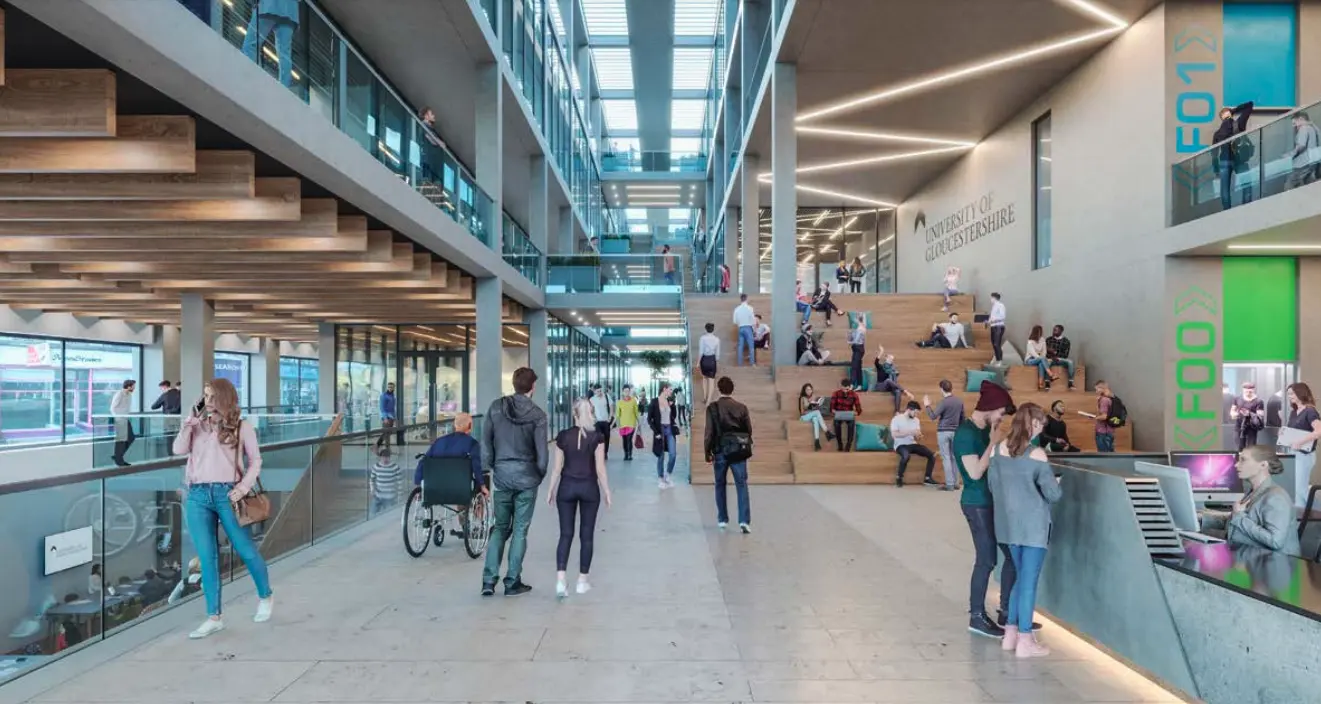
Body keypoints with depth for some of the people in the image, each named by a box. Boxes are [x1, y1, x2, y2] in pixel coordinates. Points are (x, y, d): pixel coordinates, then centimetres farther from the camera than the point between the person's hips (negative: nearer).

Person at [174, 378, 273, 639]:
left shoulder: (241, 427, 4)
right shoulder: (198, 424, 13)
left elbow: (255, 460, 2)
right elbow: (179, 450, 5)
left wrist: (244, 486, -10)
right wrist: (187, 427, -7)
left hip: (227, 494, -3)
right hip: (198, 495, 3)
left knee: (246, 550, 2)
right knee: (207, 557, 3)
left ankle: (265, 597, 24)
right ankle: (214, 617, 10)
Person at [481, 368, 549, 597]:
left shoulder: (496, 407, -2)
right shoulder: (537, 415, -9)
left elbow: (486, 442, 1)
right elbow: (542, 451, -9)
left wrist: (486, 469, 11)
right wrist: (540, 475, 7)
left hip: (502, 476, 3)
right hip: (526, 477, -2)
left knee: (500, 528, 16)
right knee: (520, 530, 8)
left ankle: (489, 580, 10)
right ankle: (512, 582, 13)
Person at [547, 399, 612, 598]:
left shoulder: (563, 436, -3)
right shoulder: (597, 437, -7)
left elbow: (557, 466, 0)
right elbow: (600, 468, -7)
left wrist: (551, 490, 9)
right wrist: (606, 490, 3)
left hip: (567, 487, 1)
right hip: (589, 488, -1)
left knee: (565, 534, 5)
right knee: (587, 535, 10)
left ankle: (560, 581, -6)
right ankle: (582, 581, 15)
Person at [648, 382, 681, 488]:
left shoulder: (670, 401, 6)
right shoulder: (654, 401, -9)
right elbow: (649, 418, -8)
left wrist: (672, 405, -2)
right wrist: (655, 431, -13)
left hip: (670, 430, 4)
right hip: (660, 430, -4)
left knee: (673, 454, -2)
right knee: (661, 456, 4)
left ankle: (668, 475, 19)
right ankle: (660, 479, 17)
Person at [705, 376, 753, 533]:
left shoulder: (713, 408, -4)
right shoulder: (742, 407, 1)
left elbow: (709, 432, -5)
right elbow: (749, 430, 5)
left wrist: (708, 452, 3)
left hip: (720, 451, 0)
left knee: (720, 486, 14)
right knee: (742, 485, 0)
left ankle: (722, 519, 20)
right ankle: (744, 520, -12)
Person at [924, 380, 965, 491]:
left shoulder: (943, 402, -15)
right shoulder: (959, 401, 7)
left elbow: (933, 416, -17)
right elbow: (962, 419, 14)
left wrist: (927, 405, -5)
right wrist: (959, 431, 23)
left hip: (943, 432, -6)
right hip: (955, 432, 6)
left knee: (946, 458, -3)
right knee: (954, 457, 13)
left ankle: (949, 484, -3)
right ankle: (955, 482, 17)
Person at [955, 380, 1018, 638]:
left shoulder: (986, 429, 9)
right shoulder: (966, 433, -18)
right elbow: (975, 472, -22)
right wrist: (993, 444, -18)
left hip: (993, 501, 9)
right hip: (977, 504, -9)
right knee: (987, 560, -1)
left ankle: (1006, 612, 26)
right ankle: (977, 617, 14)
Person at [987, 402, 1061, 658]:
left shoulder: (997, 449, 0)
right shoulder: (1036, 454, -16)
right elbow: (1053, 494, -11)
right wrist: (1057, 485, 9)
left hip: (1008, 522, 6)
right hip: (1033, 524, -6)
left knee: (1020, 577, 19)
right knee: (1029, 581, 4)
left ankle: (1011, 633, 24)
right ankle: (1025, 641, 11)